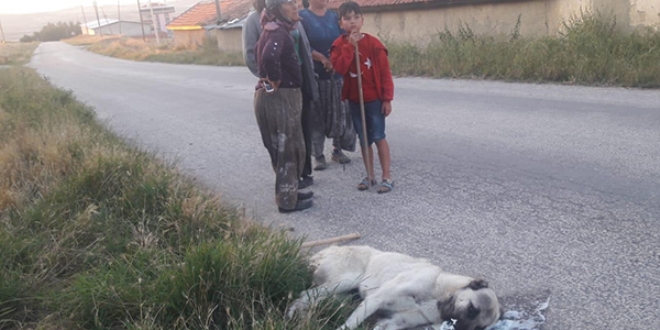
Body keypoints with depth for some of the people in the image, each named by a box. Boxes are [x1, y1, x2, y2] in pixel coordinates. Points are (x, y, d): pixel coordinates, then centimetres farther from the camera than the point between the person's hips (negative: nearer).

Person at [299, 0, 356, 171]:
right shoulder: (302, 17, 0)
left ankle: (337, 150, 21)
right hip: (313, 74, -3)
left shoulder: (334, 16, 11)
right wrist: (322, 59, -20)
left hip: (337, 73, 4)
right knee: (316, 115, -1)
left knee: (340, 113, 5)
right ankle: (318, 155, 7)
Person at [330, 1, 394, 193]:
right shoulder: (339, 45, -2)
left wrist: (387, 98, -8)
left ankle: (387, 177, 5)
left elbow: (385, 72, -6)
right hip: (354, 100, 3)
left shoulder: (373, 43, -8)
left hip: (374, 99, -3)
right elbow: (339, 69, -17)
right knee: (363, 139, 11)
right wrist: (349, 46, -21)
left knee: (378, 137, -1)